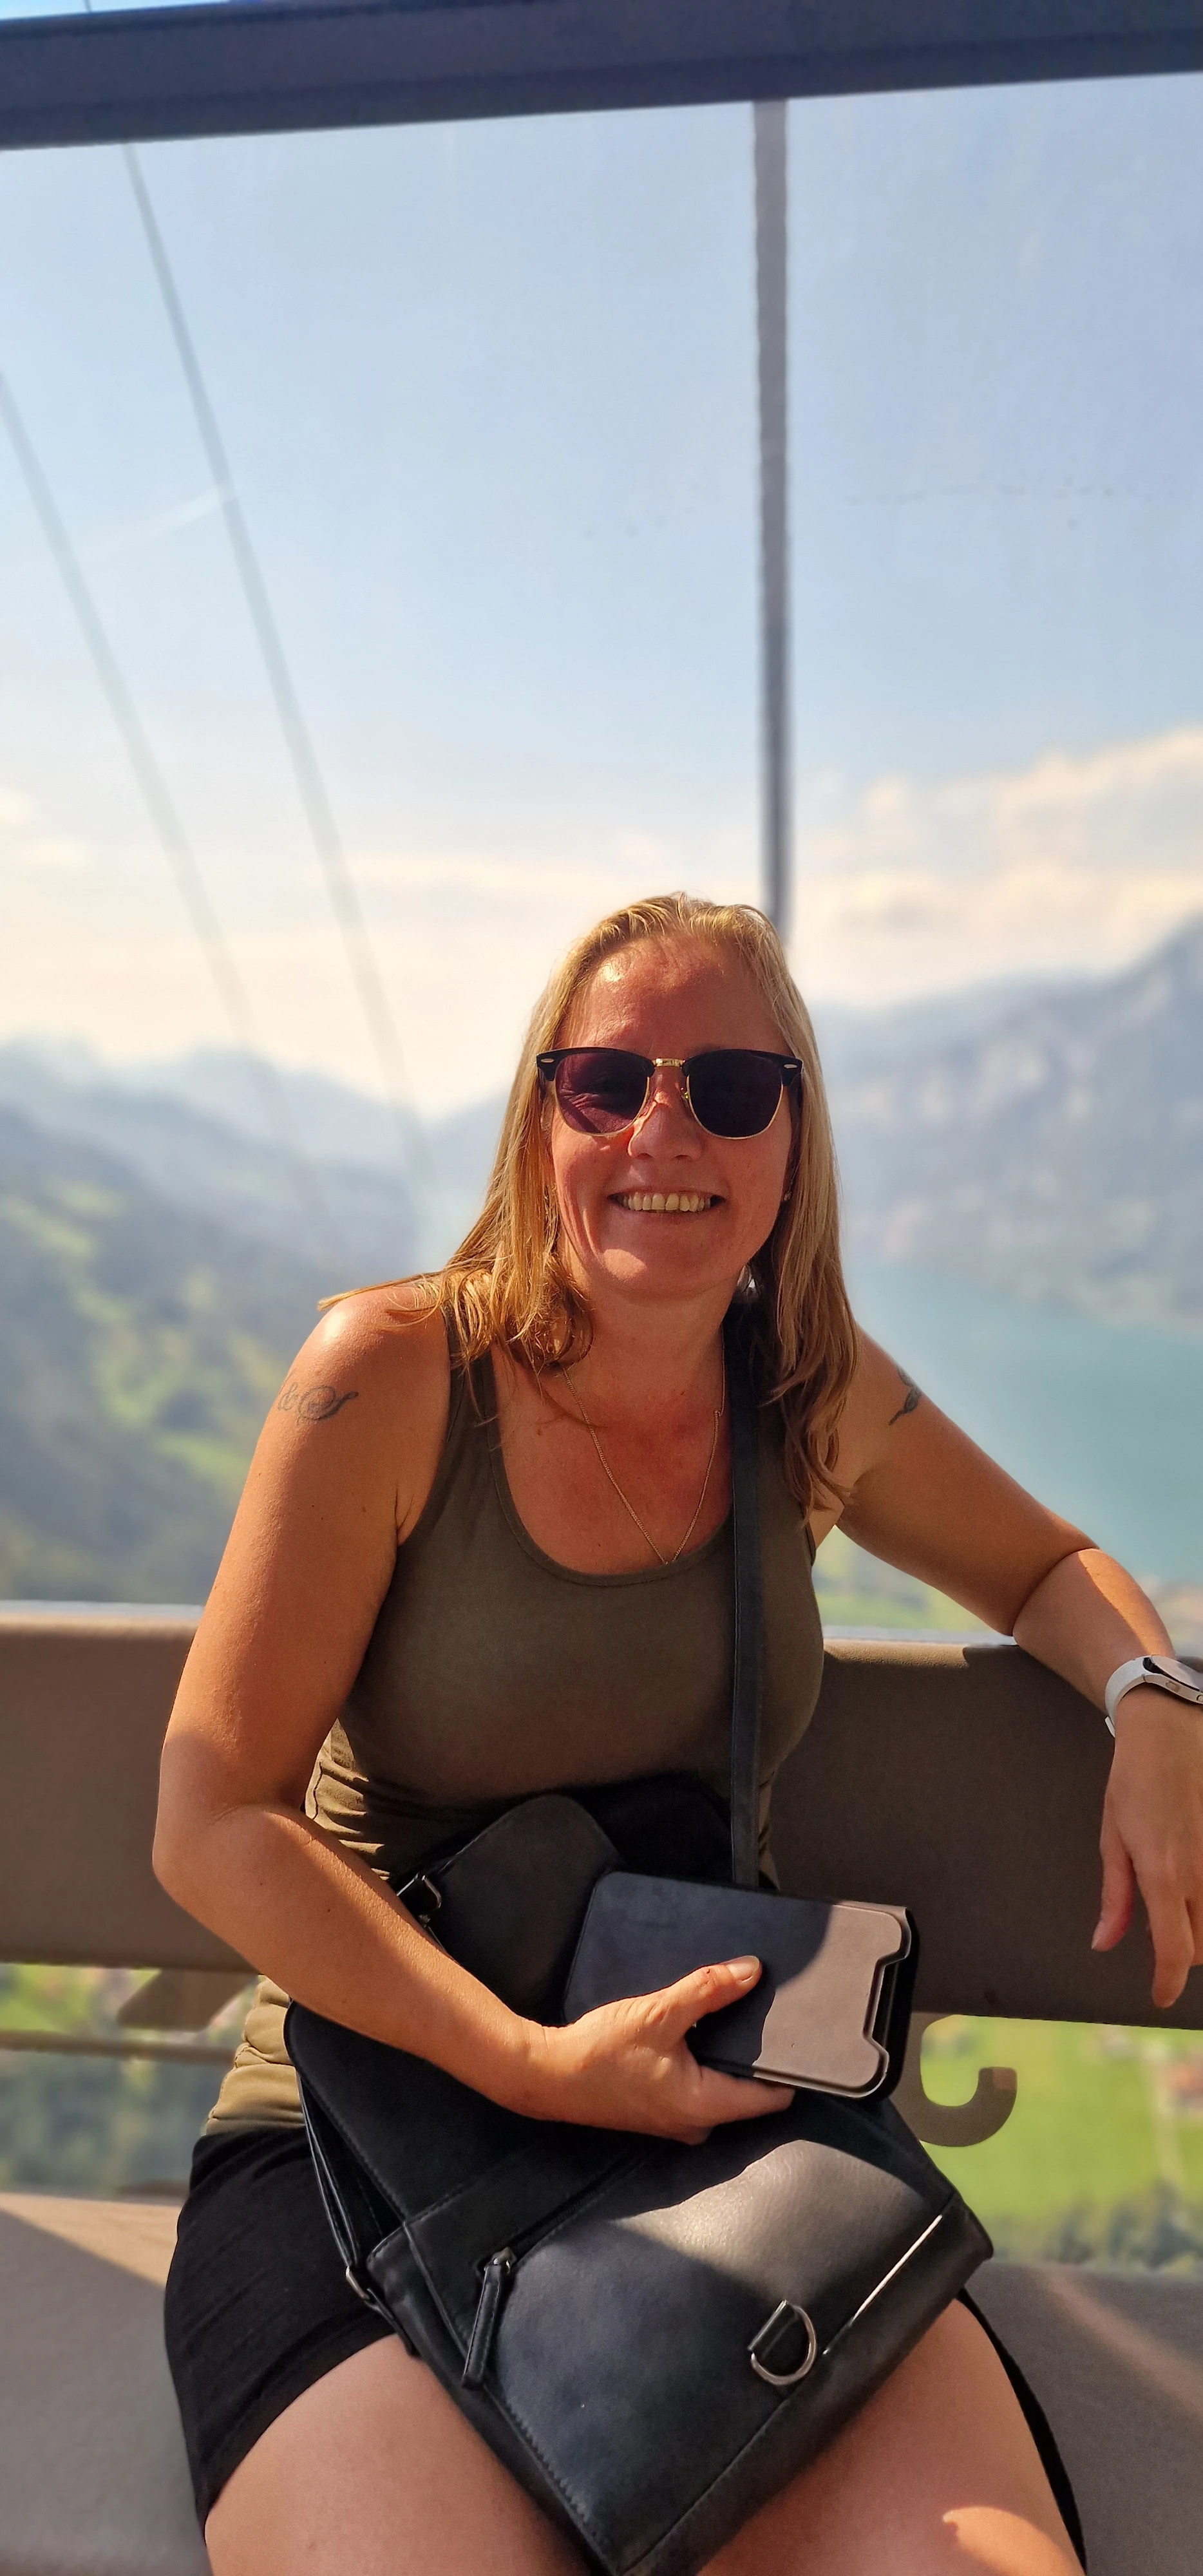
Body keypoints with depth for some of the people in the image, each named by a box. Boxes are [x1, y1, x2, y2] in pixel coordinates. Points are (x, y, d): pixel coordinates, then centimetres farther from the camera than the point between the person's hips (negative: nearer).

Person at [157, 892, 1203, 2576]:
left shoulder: (816, 1399, 1)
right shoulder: (393, 1375, -12)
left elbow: (1049, 1570, 19)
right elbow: (212, 1822, -10)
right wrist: (535, 2064, -20)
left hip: (731, 2122, 4)